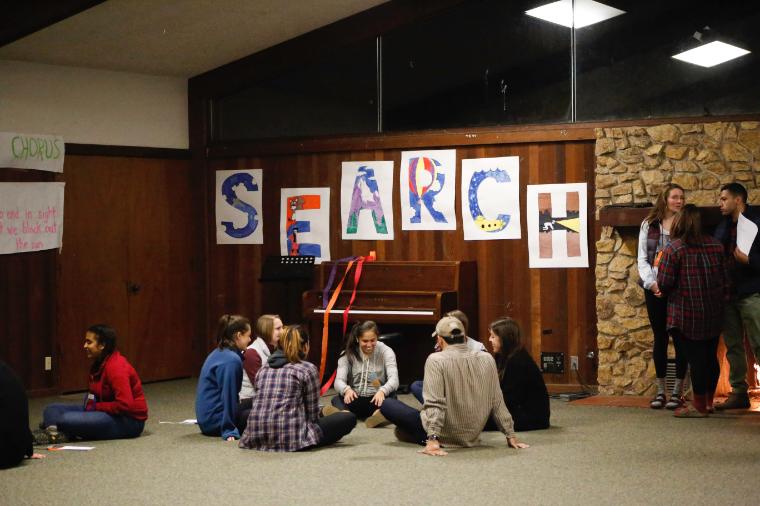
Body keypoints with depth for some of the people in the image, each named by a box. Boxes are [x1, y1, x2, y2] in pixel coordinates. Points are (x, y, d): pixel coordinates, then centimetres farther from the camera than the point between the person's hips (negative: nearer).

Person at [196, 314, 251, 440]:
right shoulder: (231, 360, -20)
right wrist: (229, 431, -20)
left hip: (206, 418, 9)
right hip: (215, 420, -9)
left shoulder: (219, 353, 9)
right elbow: (228, 395, -22)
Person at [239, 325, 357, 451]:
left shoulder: (263, 369, 18)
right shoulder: (308, 369, 3)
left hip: (257, 437, 3)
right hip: (290, 437, -3)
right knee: (349, 418, 12)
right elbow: (312, 414, 6)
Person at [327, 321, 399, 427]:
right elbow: (339, 380, -14)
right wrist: (347, 390, -40)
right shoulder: (348, 354, -1)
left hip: (375, 399, 0)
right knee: (337, 399, -31)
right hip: (354, 399, 1)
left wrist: (382, 391, -41)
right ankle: (346, 413, -64)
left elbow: (394, 379, -17)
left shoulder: (385, 351, -3)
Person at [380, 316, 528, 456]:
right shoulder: (487, 359, -4)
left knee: (387, 404, 8)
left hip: (446, 436, -5)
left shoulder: (436, 360, -18)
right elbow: (497, 403, 0)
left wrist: (432, 440, -27)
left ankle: (426, 438, 6)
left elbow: (435, 402, -25)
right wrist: (510, 435, 6)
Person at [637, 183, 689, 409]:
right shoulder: (649, 225, 8)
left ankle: (677, 392, 6)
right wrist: (651, 282, -10)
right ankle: (660, 391, 12)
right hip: (654, 289, 2)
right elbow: (642, 258, 5)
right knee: (660, 338, 6)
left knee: (679, 338, -1)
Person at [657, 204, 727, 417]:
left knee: (695, 357, -1)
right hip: (713, 314, 5)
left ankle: (699, 406, 5)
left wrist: (665, 291, 7)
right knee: (711, 356, 14)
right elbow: (724, 278, 9)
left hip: (688, 315, -5)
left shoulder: (674, 249, -12)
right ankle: (708, 401, 25)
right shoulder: (715, 246, 4)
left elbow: (664, 284, -15)